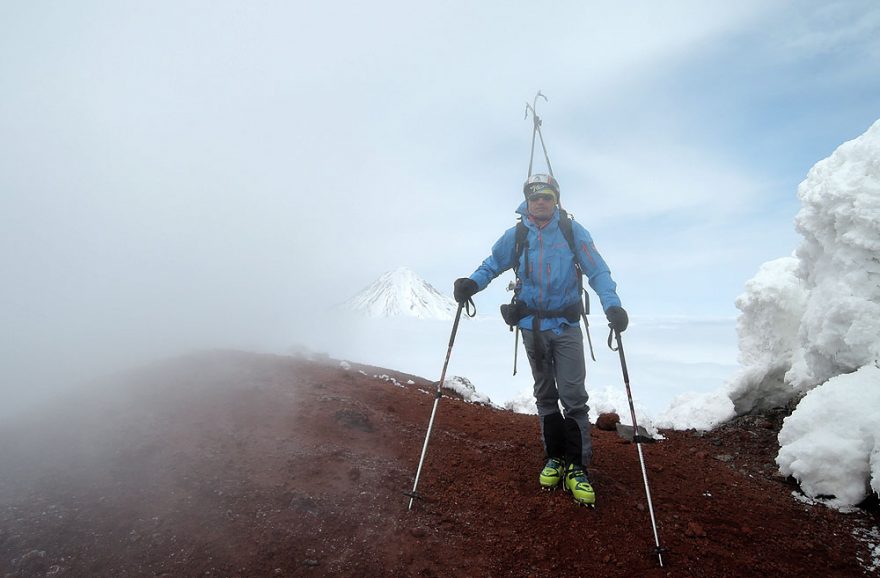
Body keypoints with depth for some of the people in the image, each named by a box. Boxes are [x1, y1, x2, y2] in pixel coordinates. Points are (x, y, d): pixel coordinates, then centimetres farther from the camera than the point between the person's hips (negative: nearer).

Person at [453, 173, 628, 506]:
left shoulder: (573, 231, -3)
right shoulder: (516, 235, 1)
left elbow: (597, 270, -6)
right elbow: (492, 265, 5)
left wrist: (612, 304, -22)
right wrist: (471, 283, -16)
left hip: (567, 324, -2)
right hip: (532, 325, 2)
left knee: (573, 395, -5)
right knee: (545, 395, 12)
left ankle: (577, 466, 8)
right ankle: (554, 457, 27)